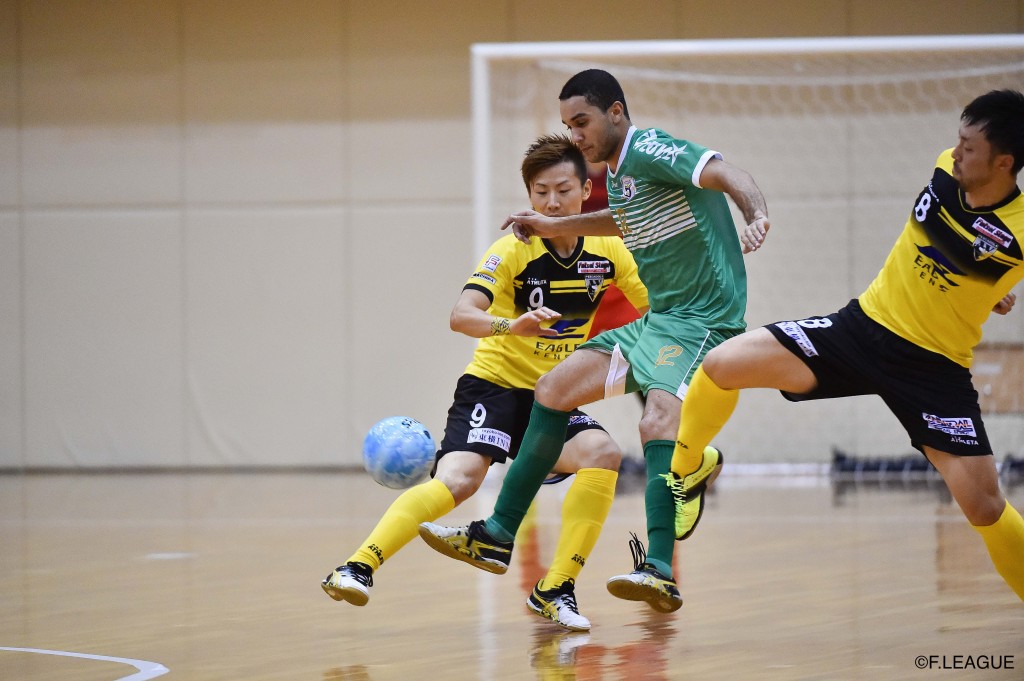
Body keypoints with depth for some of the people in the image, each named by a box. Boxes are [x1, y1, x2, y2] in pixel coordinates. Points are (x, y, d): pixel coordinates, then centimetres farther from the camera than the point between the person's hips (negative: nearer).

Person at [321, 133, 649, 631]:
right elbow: (461, 316, -29)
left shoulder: (607, 250, -3)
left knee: (602, 453, -24)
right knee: (458, 479, -29)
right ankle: (358, 567, -30)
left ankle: (555, 590, -15)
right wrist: (510, 326, -49)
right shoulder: (515, 249, -16)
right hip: (495, 384, -4)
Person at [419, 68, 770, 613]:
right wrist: (554, 227, 33)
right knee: (553, 390, 8)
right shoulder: (617, 173, 14)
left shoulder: (649, 150, -14)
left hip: (702, 321, -10)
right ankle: (497, 538, 15)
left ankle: (659, 572, -43)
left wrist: (757, 216, -49)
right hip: (656, 319, 10)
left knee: (659, 419, -32)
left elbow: (728, 176, -29)